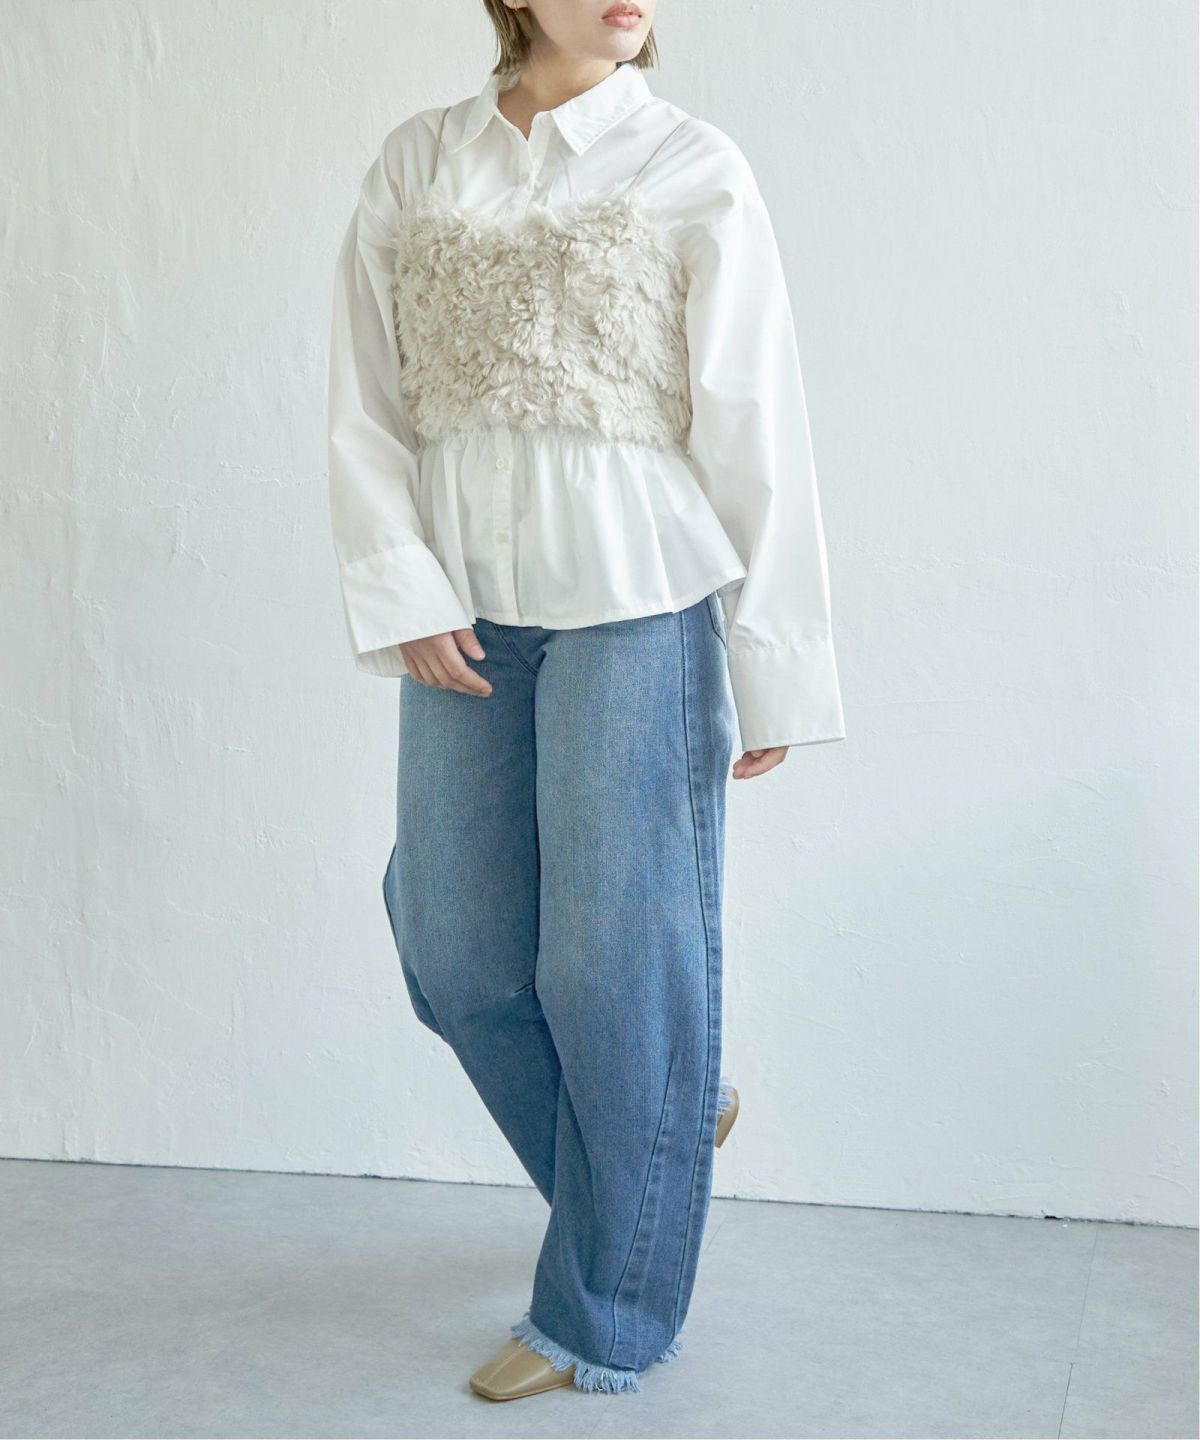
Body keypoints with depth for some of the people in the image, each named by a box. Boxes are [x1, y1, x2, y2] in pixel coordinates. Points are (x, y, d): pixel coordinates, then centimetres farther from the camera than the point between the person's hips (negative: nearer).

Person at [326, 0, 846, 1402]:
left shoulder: (693, 173, -2)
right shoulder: (413, 165, 8)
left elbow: (755, 437, -3)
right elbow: (364, 406, 7)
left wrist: (771, 672, -4)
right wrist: (404, 596, -5)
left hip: (636, 602, -4)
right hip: (467, 611, 4)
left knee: (614, 955, 2)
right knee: (458, 951, 10)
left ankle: (607, 1314, 20)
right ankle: (662, 1127, 38)